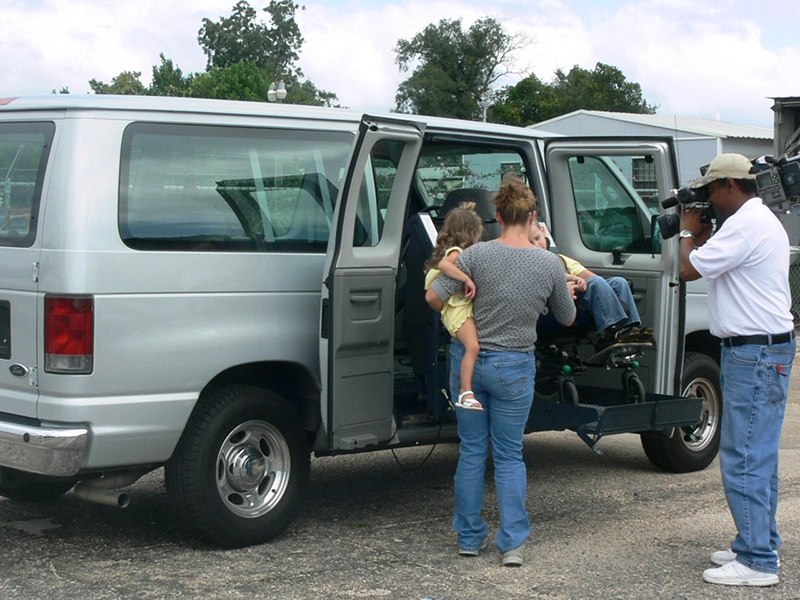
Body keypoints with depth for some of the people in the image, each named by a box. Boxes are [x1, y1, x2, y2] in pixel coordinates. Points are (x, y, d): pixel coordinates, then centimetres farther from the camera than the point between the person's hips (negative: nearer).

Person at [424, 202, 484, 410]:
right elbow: (444, 264, -32)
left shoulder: (460, 252, 20)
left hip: (467, 306, 11)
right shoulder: (456, 252, -12)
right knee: (473, 346, -25)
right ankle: (466, 393, -27)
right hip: (457, 309, -11)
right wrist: (467, 280, -33)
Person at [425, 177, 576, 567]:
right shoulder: (550, 265, -7)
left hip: (468, 359, 0)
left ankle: (469, 538, 21)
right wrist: (568, 292, 29)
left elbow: (433, 297, -13)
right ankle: (513, 543, 7)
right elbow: (567, 319, 7)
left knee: (471, 451, 13)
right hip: (514, 369, 0)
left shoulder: (478, 254, -11)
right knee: (509, 455, 12)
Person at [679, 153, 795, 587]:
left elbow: (690, 269, -16)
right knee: (758, 457, 16)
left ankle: (757, 562, -5)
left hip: (754, 353, -11)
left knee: (743, 460, -8)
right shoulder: (762, 220, 17)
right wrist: (703, 234, 10)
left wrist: (689, 231, 0)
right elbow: (715, 264, 21)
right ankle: (759, 545, 24)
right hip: (764, 350, 11)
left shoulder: (745, 225, -18)